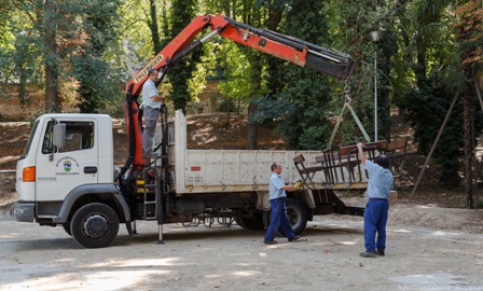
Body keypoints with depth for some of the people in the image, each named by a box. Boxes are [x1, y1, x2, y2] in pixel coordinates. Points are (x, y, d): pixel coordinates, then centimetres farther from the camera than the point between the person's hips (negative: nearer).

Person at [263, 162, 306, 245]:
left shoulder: (278, 177, 18)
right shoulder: (274, 178, -14)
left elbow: (285, 188, 16)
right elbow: (284, 187, -19)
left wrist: (296, 187, 6)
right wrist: (295, 186, -10)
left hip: (280, 201, 10)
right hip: (276, 201, -10)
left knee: (284, 220, 13)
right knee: (275, 221, -7)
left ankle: (291, 236, 18)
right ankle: (268, 239, -1)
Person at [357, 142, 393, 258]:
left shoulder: (376, 169, -7)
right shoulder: (389, 175, 14)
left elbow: (363, 159, -1)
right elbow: (389, 188, 18)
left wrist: (360, 147, 13)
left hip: (375, 201, -8)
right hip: (385, 201, 8)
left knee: (370, 226, -6)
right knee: (381, 226, 13)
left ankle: (370, 249, -10)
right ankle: (381, 249, 16)